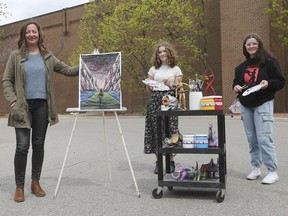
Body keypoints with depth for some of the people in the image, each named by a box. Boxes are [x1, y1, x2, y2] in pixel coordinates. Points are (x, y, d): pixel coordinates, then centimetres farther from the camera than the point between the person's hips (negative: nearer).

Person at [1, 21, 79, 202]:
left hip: (42, 105, 3)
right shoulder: (16, 56, 2)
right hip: (23, 106, -3)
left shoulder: (47, 56, 10)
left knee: (39, 145, 7)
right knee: (22, 146, -7)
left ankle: (36, 182, 20)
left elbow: (67, 70, 10)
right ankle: (19, 186, 7)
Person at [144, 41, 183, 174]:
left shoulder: (176, 69, 9)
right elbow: (149, 90, 15)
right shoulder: (153, 69, 14)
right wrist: (148, 85, -7)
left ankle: (171, 160, 5)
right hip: (155, 101, 2)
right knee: (156, 129, -2)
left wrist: (170, 86, -14)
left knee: (170, 129, -6)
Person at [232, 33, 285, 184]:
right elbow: (236, 82, 21)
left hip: (263, 105, -5)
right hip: (245, 106, 5)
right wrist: (235, 87, -1)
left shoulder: (269, 62, -3)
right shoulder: (241, 67, 12)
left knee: (264, 138, -10)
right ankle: (256, 168, 19)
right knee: (252, 139, 8)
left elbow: (281, 81, -3)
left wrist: (268, 83, -22)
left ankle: (272, 172, -2)